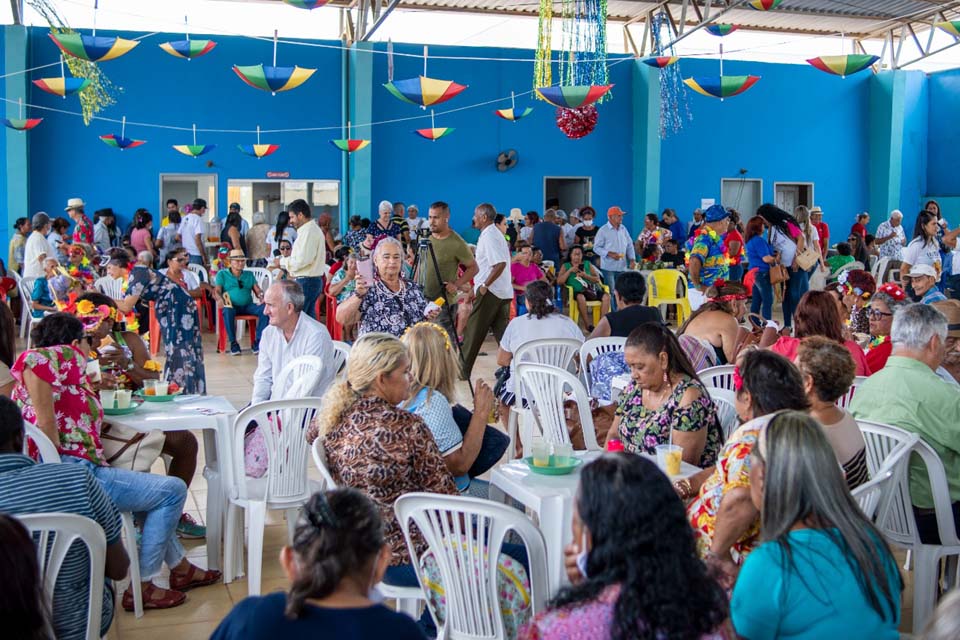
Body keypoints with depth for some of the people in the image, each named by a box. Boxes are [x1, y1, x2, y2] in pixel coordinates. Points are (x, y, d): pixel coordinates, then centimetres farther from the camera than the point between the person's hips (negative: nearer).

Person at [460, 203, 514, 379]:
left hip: (490, 292, -9)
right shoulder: (496, 234, 18)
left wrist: (485, 285, -19)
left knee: (473, 332, -1)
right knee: (502, 332, 8)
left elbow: (500, 263, -24)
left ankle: (462, 370, 6)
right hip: (504, 292, 9)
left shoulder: (489, 236, -13)